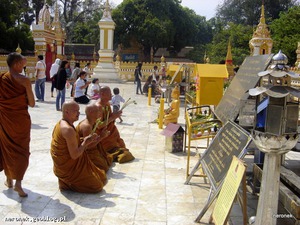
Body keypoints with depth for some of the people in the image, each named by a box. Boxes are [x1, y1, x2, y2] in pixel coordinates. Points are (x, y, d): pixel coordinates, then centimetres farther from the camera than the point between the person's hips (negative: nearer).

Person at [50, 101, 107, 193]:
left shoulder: (60, 124, 6)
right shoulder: (68, 129, -26)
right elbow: (74, 155, -27)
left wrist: (89, 143, 2)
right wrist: (85, 142, -14)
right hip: (69, 169, -10)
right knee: (97, 185, 0)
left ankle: (66, 182, 16)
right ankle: (67, 184, 3)